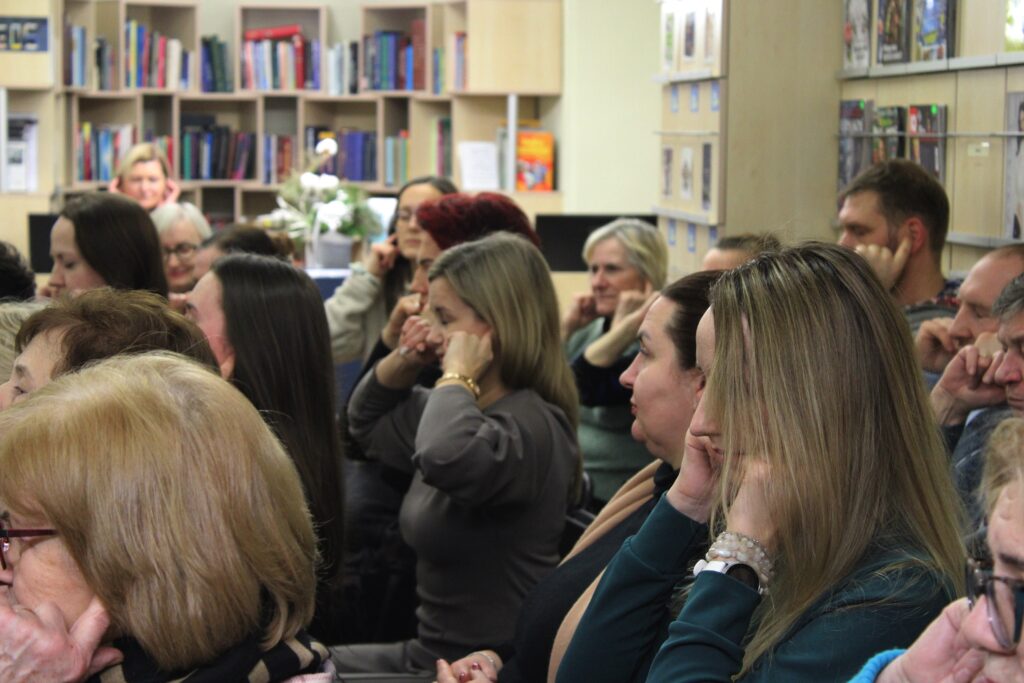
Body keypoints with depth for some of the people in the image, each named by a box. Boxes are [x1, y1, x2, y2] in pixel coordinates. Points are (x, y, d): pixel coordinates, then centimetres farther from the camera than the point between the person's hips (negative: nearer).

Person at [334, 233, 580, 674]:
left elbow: (444, 459, -45)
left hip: (483, 668, -10)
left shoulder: (527, 426, -22)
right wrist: (404, 361, 6)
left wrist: (458, 376, -25)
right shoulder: (473, 408, 9)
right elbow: (367, 424, 26)